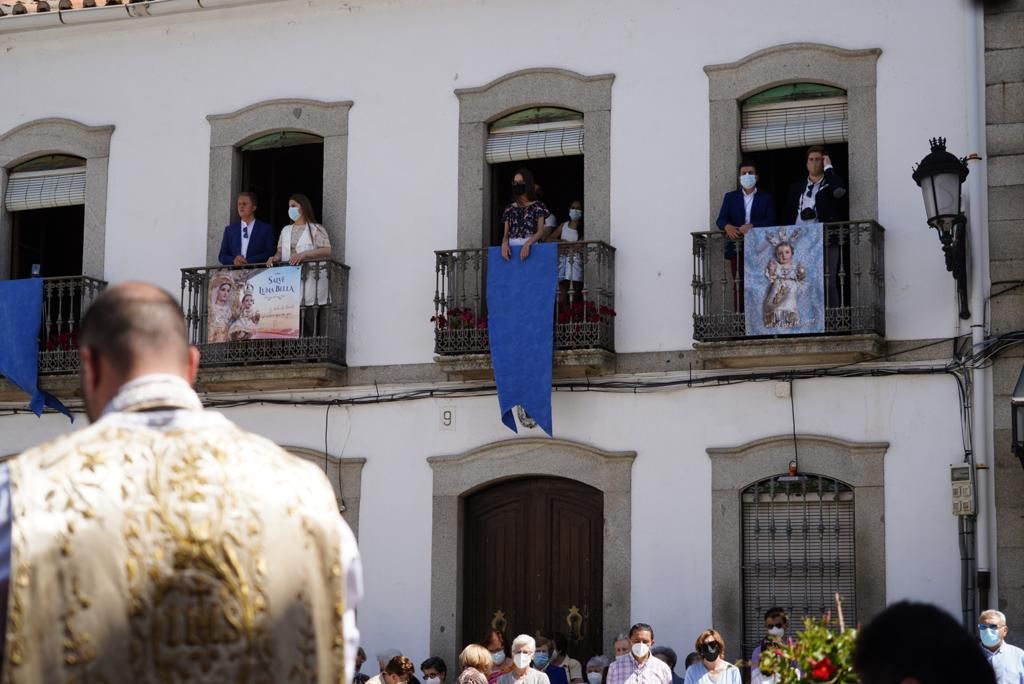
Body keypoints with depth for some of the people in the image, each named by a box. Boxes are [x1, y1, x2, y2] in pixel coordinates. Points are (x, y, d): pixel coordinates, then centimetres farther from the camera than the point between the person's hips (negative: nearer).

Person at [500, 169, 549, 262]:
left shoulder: (538, 206, 7)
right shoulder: (509, 209, 17)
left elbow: (541, 232, -1)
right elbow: (506, 234, 13)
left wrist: (527, 244, -18)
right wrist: (504, 243, -10)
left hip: (531, 247, -3)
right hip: (512, 248, 3)